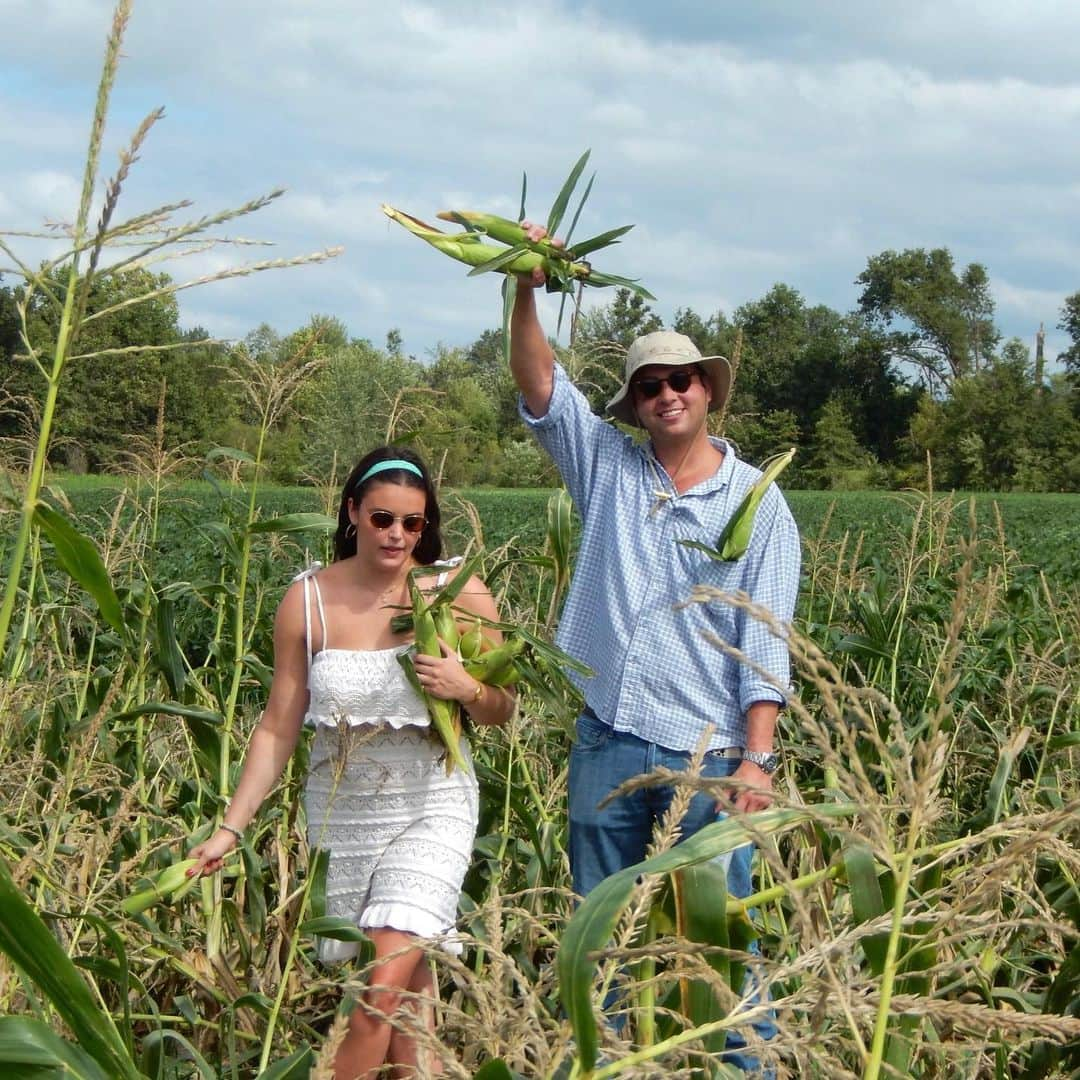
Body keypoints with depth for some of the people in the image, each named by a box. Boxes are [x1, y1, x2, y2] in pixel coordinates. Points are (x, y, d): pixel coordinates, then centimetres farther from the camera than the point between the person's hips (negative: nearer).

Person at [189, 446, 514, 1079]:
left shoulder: (460, 594, -5)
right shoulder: (308, 601, -2)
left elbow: (501, 712, 5)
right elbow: (279, 729, 3)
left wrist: (469, 688, -18)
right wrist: (231, 828, -1)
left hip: (429, 810, -2)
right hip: (339, 814, 2)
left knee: (386, 989, -15)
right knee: (407, 985, 4)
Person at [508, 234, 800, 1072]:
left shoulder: (757, 501, 1)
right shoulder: (610, 468, 8)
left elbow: (764, 642, -5)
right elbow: (539, 385, -1)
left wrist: (757, 758, -12)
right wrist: (527, 290, -16)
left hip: (706, 751, -3)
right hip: (609, 741, 3)